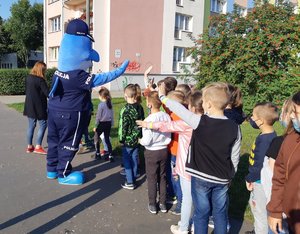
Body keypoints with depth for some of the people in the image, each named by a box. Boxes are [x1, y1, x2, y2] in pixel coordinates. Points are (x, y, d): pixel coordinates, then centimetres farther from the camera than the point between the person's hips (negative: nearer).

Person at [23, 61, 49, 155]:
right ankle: (38, 146, -1)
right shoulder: (40, 80, -17)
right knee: (43, 125, 1)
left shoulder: (28, 78, 6)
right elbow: (47, 93, -18)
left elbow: (27, 91, 15)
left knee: (31, 125, 13)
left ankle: (29, 146, 19)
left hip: (29, 106, 8)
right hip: (39, 106, -7)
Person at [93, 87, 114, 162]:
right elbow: (112, 115, 8)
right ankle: (110, 155, 6)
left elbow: (98, 116, -11)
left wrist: (95, 126, -3)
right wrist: (112, 123, 17)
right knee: (107, 139, 11)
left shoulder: (101, 104, -15)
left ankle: (98, 154, 21)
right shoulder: (110, 103, 3)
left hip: (102, 123, -6)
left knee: (96, 138, 14)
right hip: (108, 123, 6)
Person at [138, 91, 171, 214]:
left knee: (152, 179, 11)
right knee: (162, 177, 17)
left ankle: (152, 205, 23)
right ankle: (163, 204, 28)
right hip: (164, 150, 5)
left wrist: (140, 141, 0)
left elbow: (147, 140, -20)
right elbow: (169, 136, 1)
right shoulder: (166, 116, -8)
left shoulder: (149, 120, -24)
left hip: (152, 152, -5)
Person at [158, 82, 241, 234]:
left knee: (201, 213, 12)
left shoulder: (199, 122, -18)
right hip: (223, 179, 3)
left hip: (201, 177, -3)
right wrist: (230, 176, 16)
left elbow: (178, 108, -5)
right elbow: (235, 157, 1)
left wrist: (163, 96, 11)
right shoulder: (234, 128, -7)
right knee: (220, 213, 17)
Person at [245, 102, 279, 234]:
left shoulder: (265, 139, -29)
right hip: (258, 179, 11)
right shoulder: (269, 135, 1)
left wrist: (249, 178, -15)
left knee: (260, 209, 7)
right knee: (254, 204, 27)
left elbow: (259, 164, -25)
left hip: (261, 181, -11)